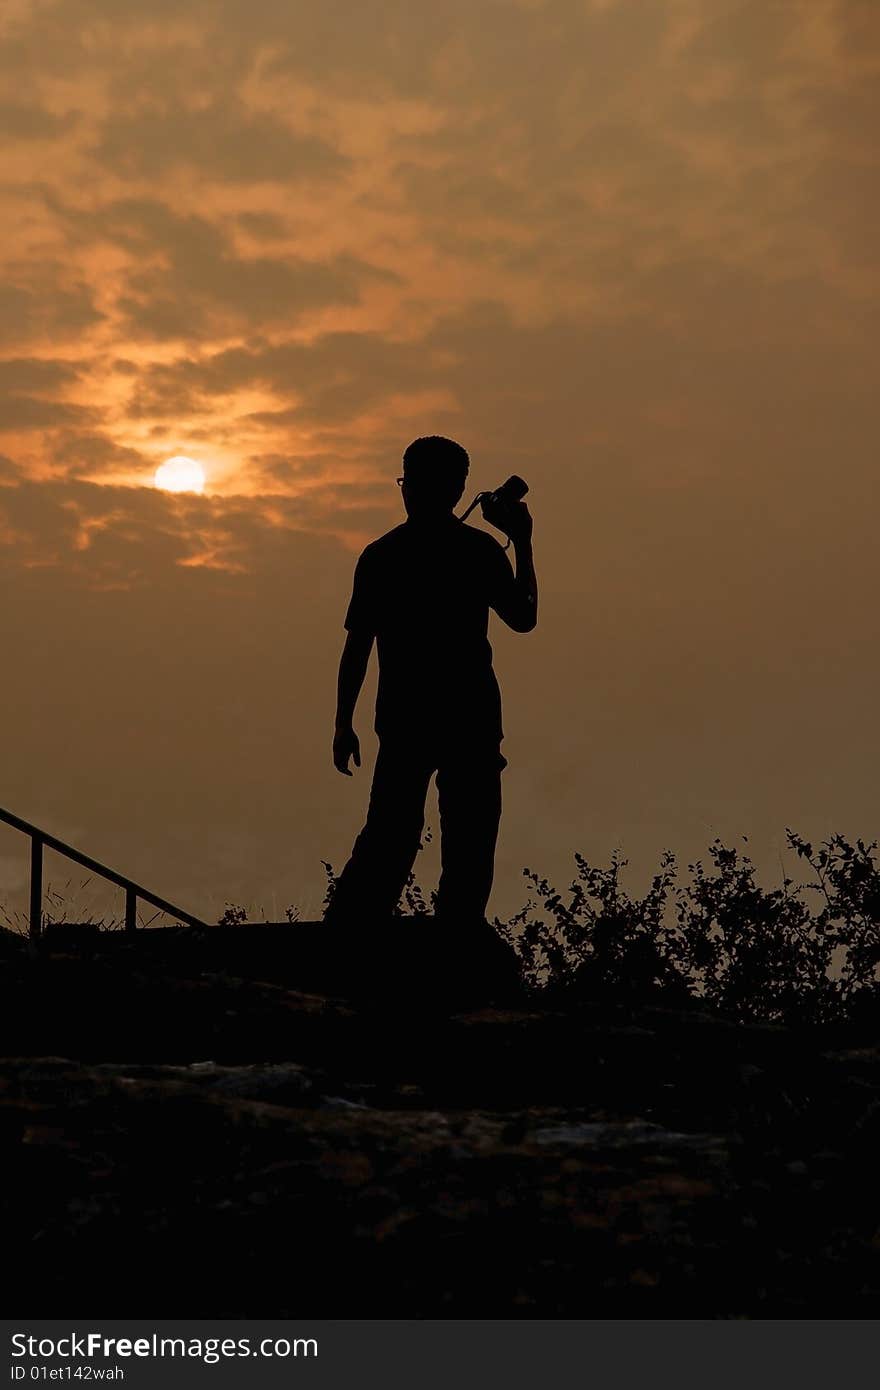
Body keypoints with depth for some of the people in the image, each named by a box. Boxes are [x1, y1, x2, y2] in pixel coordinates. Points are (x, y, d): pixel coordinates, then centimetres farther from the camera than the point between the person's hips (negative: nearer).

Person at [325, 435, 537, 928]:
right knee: (468, 846, 2)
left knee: (388, 839, 8)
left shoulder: (379, 554, 5)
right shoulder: (480, 550, -1)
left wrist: (344, 723, 8)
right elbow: (523, 618, 9)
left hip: (403, 720, 3)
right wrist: (523, 544, 17)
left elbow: (357, 644, 4)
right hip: (470, 720, -3)